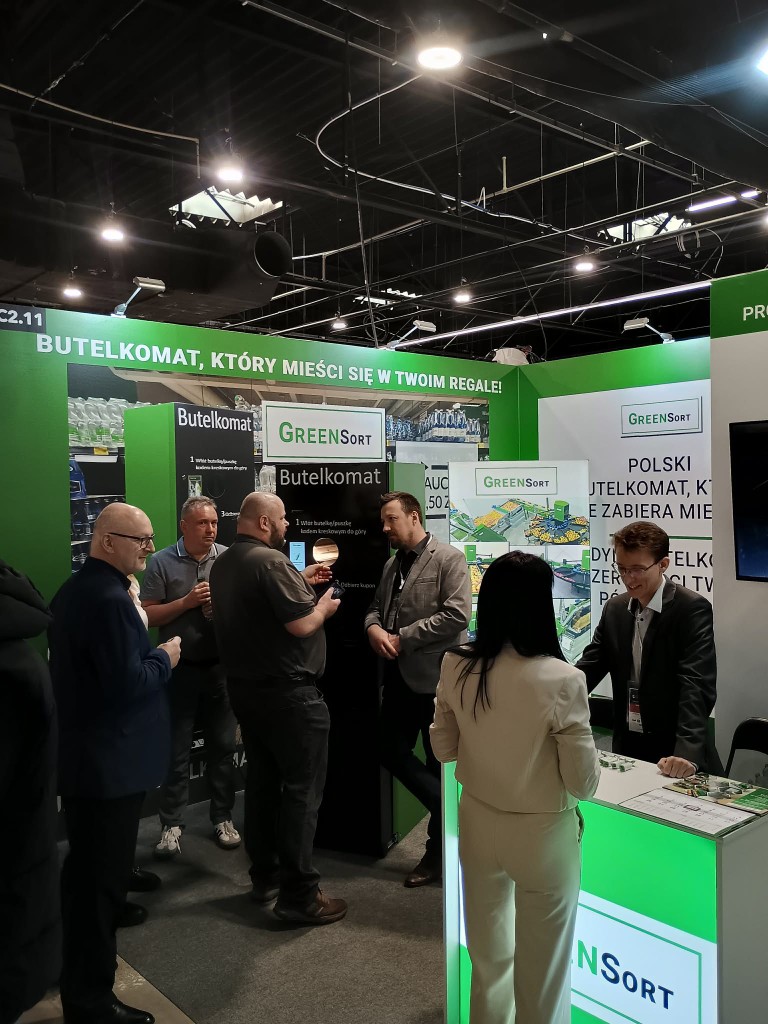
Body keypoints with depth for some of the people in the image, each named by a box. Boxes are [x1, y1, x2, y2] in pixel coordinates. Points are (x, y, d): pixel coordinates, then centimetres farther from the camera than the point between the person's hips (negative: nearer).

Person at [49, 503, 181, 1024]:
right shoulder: (111, 599, -24)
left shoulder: (74, 589, 10)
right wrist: (164, 658, -11)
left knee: (86, 872, 24)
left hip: (82, 753, 11)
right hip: (111, 761, -11)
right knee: (101, 879, 3)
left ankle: (79, 969, 42)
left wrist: (151, 653, 10)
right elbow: (128, 683, -27)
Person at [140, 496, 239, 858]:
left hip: (222, 666, 1)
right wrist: (187, 602, -16)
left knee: (222, 746, 12)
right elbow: (148, 616, -6)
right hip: (180, 669, -1)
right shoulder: (162, 562, -4)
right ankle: (172, 824, 20)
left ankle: (222, 818, 26)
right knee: (176, 750, 8)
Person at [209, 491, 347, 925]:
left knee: (262, 782, 18)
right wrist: (324, 606, -4)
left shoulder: (223, 565, 9)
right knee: (301, 791, -1)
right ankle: (299, 895, 4)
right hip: (288, 693, -9)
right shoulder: (271, 561, -21)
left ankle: (265, 877, 29)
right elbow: (301, 625, -23)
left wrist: (300, 580, 20)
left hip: (245, 688, 10)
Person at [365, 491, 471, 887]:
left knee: (440, 762, 5)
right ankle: (454, 809, 26)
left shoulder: (448, 558, -10)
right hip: (399, 676, 8)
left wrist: (403, 638, -17)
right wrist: (374, 628, -7)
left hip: (435, 676, -8)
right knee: (391, 751, 10)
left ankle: (439, 851, 21)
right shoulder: (392, 564, 14)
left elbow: (456, 615, -19)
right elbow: (376, 606, 18)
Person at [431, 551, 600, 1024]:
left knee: (489, 959, 25)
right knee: (542, 974, 18)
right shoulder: (561, 679, -25)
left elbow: (444, 748, 2)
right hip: (542, 836, -4)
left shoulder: (456, 666, -12)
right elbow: (584, 784, -16)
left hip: (478, 825, 4)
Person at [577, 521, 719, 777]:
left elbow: (696, 685, -20)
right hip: (626, 747, 5)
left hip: (674, 751, -4)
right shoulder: (614, 608, 5)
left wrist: (687, 754, -31)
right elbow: (588, 668, 4)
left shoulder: (692, 608, -12)